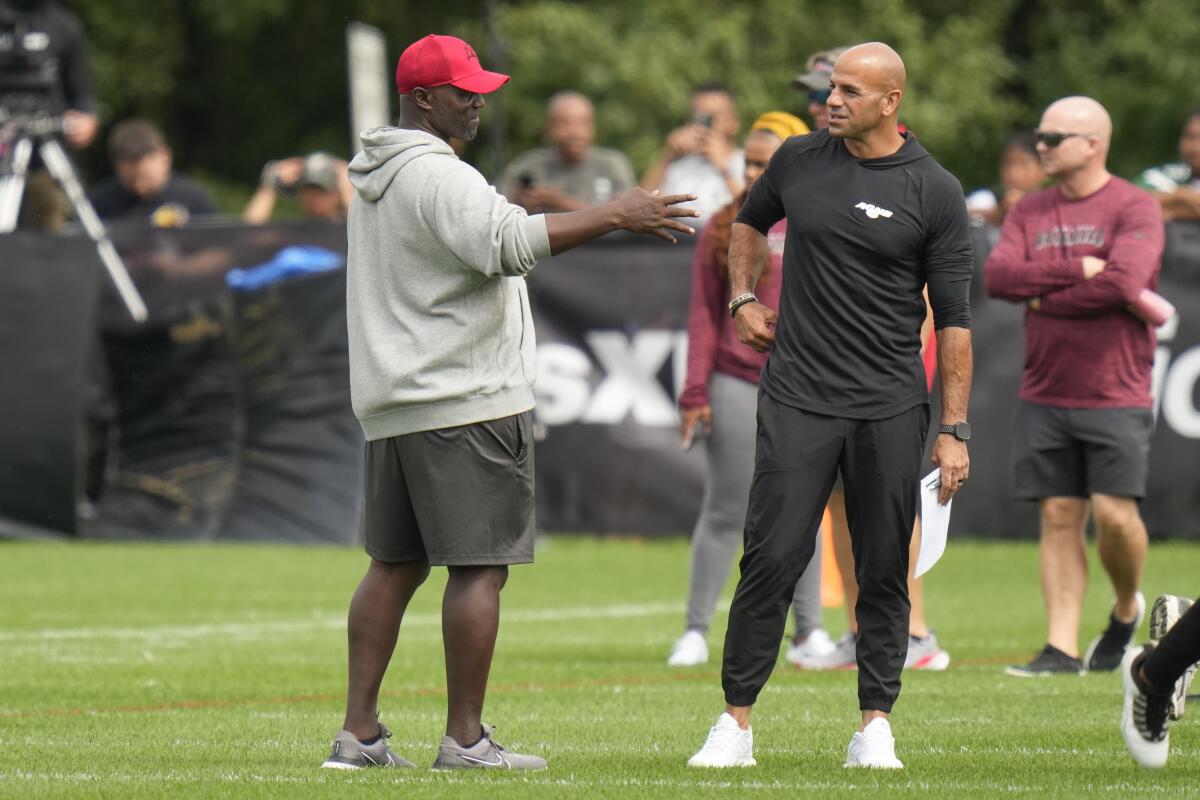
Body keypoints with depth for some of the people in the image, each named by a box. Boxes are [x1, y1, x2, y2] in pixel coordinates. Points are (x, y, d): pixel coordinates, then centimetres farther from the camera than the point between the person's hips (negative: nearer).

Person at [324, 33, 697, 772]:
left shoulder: (375, 178, 18)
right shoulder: (437, 175, -14)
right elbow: (509, 241, -28)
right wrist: (615, 217, -26)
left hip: (392, 406, 10)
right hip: (470, 404, -10)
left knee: (394, 564, 11)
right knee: (480, 566, -6)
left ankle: (359, 731, 8)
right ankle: (465, 739, -7)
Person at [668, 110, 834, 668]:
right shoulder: (724, 229, 5)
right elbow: (704, 316, 3)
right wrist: (695, 393, -3)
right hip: (737, 386, -1)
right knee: (726, 511, 0)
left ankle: (809, 629, 16)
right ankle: (696, 630, 7)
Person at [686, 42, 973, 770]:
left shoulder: (934, 192, -3)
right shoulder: (800, 161, 6)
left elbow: (954, 319, -2)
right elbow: (751, 220, 29)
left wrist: (955, 430, -5)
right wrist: (742, 297, 14)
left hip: (890, 410, -1)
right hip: (798, 401, 1)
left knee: (884, 570, 2)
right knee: (772, 558, -5)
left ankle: (875, 726, 10)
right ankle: (736, 723, 0)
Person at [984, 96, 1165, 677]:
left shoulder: (1134, 209, -5)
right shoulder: (1030, 211, 12)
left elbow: (1123, 283, -21)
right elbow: (996, 276, -3)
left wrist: (1044, 297, -9)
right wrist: (1075, 270, -13)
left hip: (1115, 395, -4)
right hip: (1043, 396, 4)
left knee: (1114, 513, -11)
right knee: (1058, 517, 2)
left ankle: (1127, 609, 17)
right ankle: (1062, 648, 3)